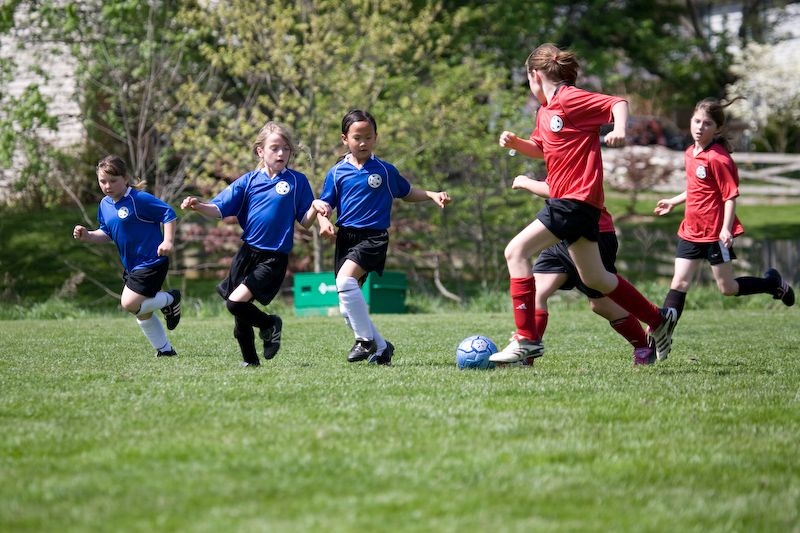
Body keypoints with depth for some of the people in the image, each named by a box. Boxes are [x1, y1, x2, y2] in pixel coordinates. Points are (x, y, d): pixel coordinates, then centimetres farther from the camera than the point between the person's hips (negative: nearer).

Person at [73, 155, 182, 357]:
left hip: (151, 263, -9)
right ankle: (165, 349, 31)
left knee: (130, 304, -19)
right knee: (142, 314, 16)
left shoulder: (139, 199, -18)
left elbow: (168, 214, -15)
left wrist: (168, 241, -23)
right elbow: (106, 233, 16)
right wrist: (88, 235, -2)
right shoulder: (105, 205, 6)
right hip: (132, 265, 9)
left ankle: (170, 299, 4)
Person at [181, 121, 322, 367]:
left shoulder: (297, 181, -2)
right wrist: (198, 206, -18)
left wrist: (315, 208, -23)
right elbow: (219, 209, 1)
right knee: (240, 314, 9)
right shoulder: (249, 181, 5)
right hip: (247, 252, 4)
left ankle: (269, 324, 9)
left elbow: (305, 222, -2)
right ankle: (250, 359, 27)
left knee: (236, 302, -17)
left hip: (274, 257, -4)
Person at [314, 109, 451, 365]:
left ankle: (366, 340, -16)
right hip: (345, 237, 4)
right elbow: (324, 204, 7)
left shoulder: (385, 170, 5)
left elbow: (407, 193, 19)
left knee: (345, 280, -29)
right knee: (347, 309, 3)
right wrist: (323, 221, -14)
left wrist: (432, 195, 6)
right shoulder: (336, 173, 7)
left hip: (373, 237, -4)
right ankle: (381, 348, 18)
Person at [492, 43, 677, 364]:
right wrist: (514, 142, 12)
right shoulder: (545, 111, 18)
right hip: (569, 201, 10)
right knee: (594, 278, 16)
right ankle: (658, 320, 29)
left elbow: (618, 103, -13)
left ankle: (526, 339, -16)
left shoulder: (571, 99, -10)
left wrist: (619, 129, -32)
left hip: (576, 200, -10)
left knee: (516, 251, -15)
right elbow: (540, 148, 31)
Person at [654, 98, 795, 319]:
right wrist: (674, 202, 29)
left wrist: (726, 229, -25)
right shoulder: (690, 153, 8)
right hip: (691, 231, 7)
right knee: (679, 284, 0)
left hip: (716, 232, -7)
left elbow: (731, 196, -17)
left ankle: (773, 283, 27)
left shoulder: (718, 158, -17)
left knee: (727, 288, 4)